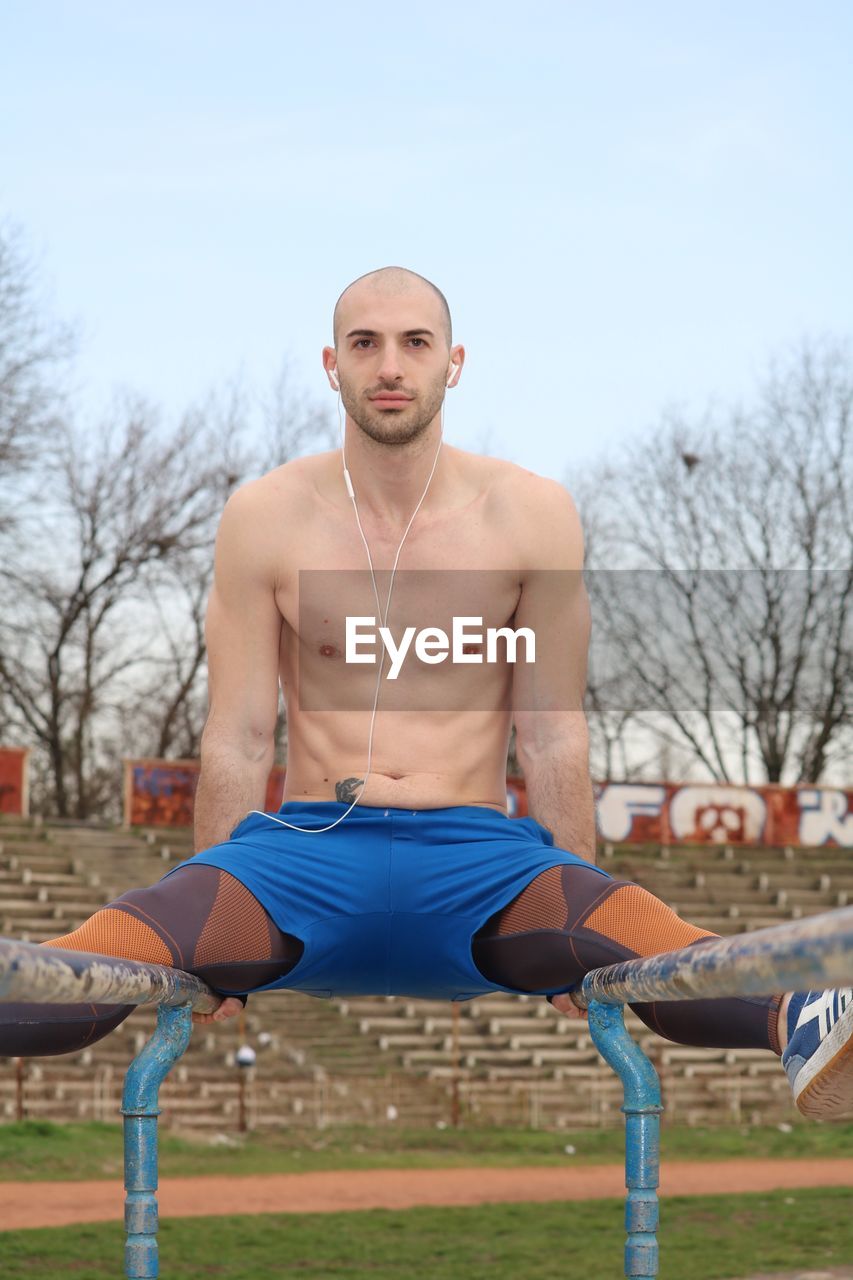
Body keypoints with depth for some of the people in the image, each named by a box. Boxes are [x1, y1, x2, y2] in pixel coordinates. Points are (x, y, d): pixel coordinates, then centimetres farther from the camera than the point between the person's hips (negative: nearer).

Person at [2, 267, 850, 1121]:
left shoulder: (531, 516, 3)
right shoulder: (264, 519, 3)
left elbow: (552, 737, 5)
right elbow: (238, 740, 5)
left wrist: (580, 939, 1)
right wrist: (211, 933, 2)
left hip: (477, 854, -1)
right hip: (307, 848, 1)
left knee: (631, 928, -36)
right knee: (131, 942, -32)